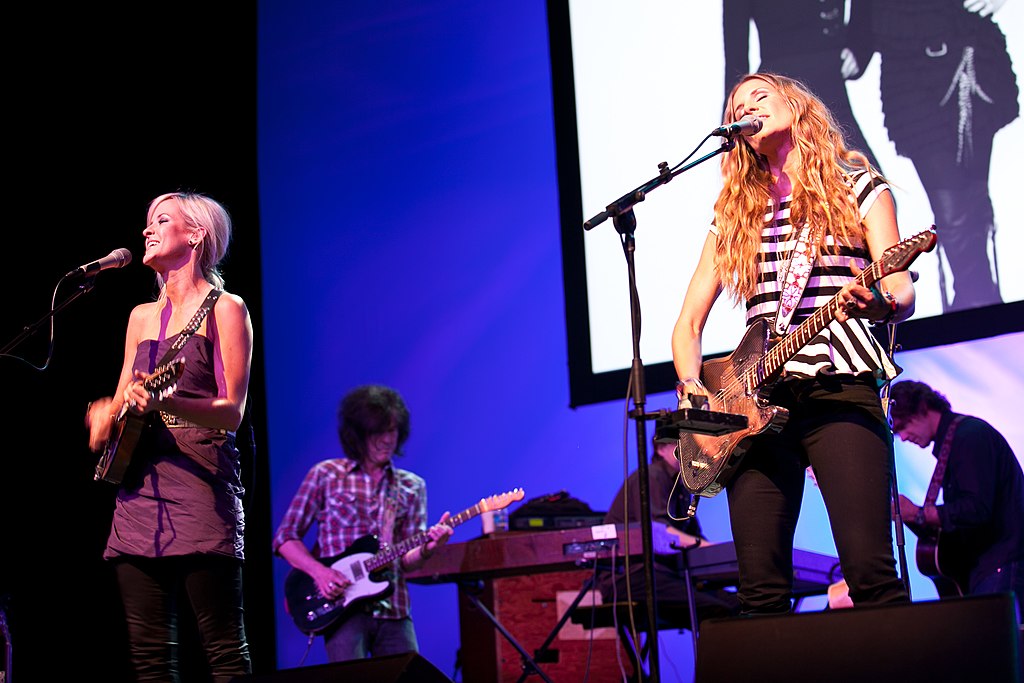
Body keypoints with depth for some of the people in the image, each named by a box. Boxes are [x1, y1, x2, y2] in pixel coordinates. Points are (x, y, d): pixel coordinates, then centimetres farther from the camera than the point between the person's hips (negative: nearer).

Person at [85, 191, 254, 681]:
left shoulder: (225, 309, 1)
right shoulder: (142, 317, 20)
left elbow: (232, 412, -8)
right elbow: (116, 405, 25)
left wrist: (165, 403, -25)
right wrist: (105, 419, 1)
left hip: (201, 481, -7)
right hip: (139, 485, 7)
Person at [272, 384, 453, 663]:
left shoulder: (412, 487, 12)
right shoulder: (326, 475, 4)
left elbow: (407, 560, 6)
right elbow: (284, 537, 5)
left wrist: (426, 549, -17)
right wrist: (318, 570, -12)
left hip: (393, 612, 3)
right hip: (343, 608, -3)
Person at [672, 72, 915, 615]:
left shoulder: (859, 189, 11)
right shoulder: (735, 216, 20)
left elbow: (903, 295, 0)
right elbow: (689, 321, 19)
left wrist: (879, 303, -23)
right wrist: (691, 385, 0)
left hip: (838, 387, -3)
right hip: (756, 399, 4)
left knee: (871, 574, -17)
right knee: (761, 591, -5)